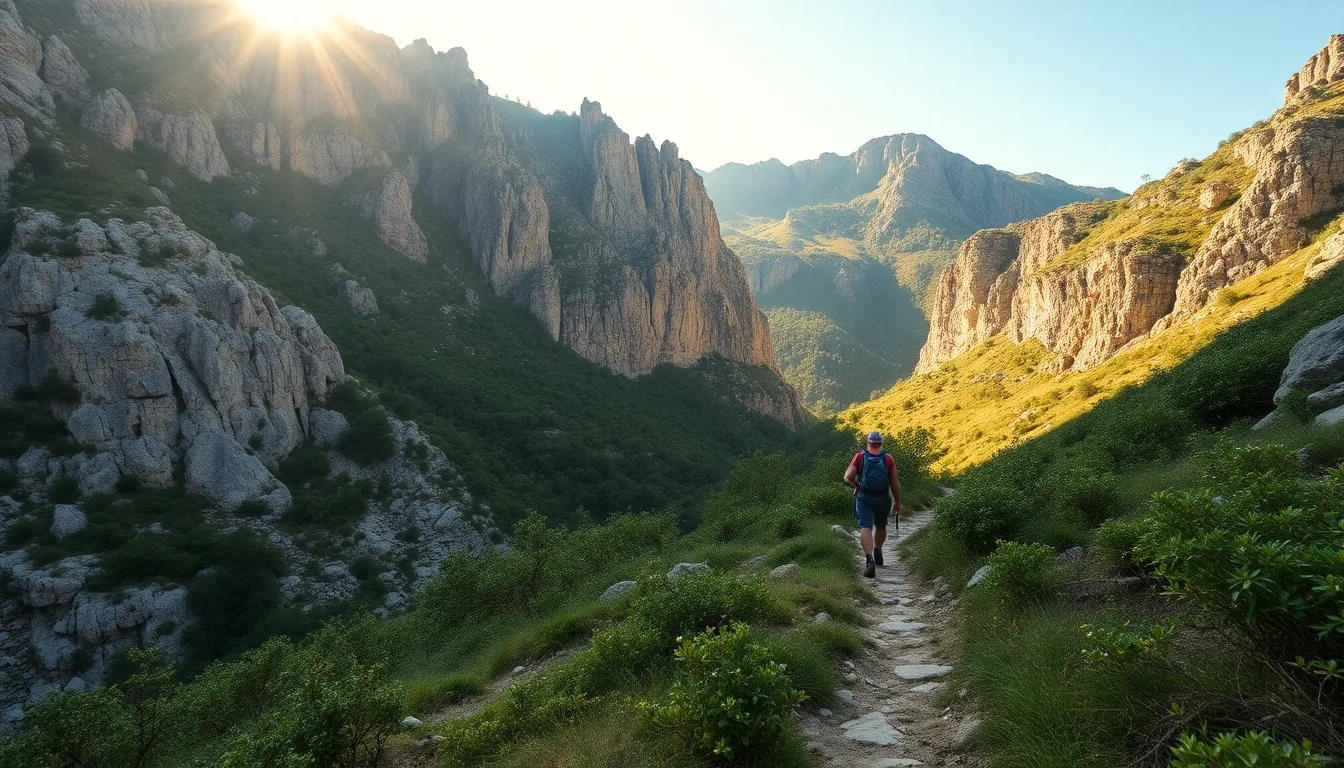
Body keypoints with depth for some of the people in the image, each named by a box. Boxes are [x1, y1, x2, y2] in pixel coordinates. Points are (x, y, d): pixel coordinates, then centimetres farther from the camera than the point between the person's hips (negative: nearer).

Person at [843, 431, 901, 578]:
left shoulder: (859, 456, -3)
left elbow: (847, 479, -7)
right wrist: (897, 502, 8)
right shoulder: (888, 458, -1)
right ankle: (877, 550, 34)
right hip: (883, 499, 2)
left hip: (864, 498, -1)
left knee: (865, 528, -7)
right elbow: (895, 483, -2)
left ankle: (870, 560, -24)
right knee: (880, 526, 26)